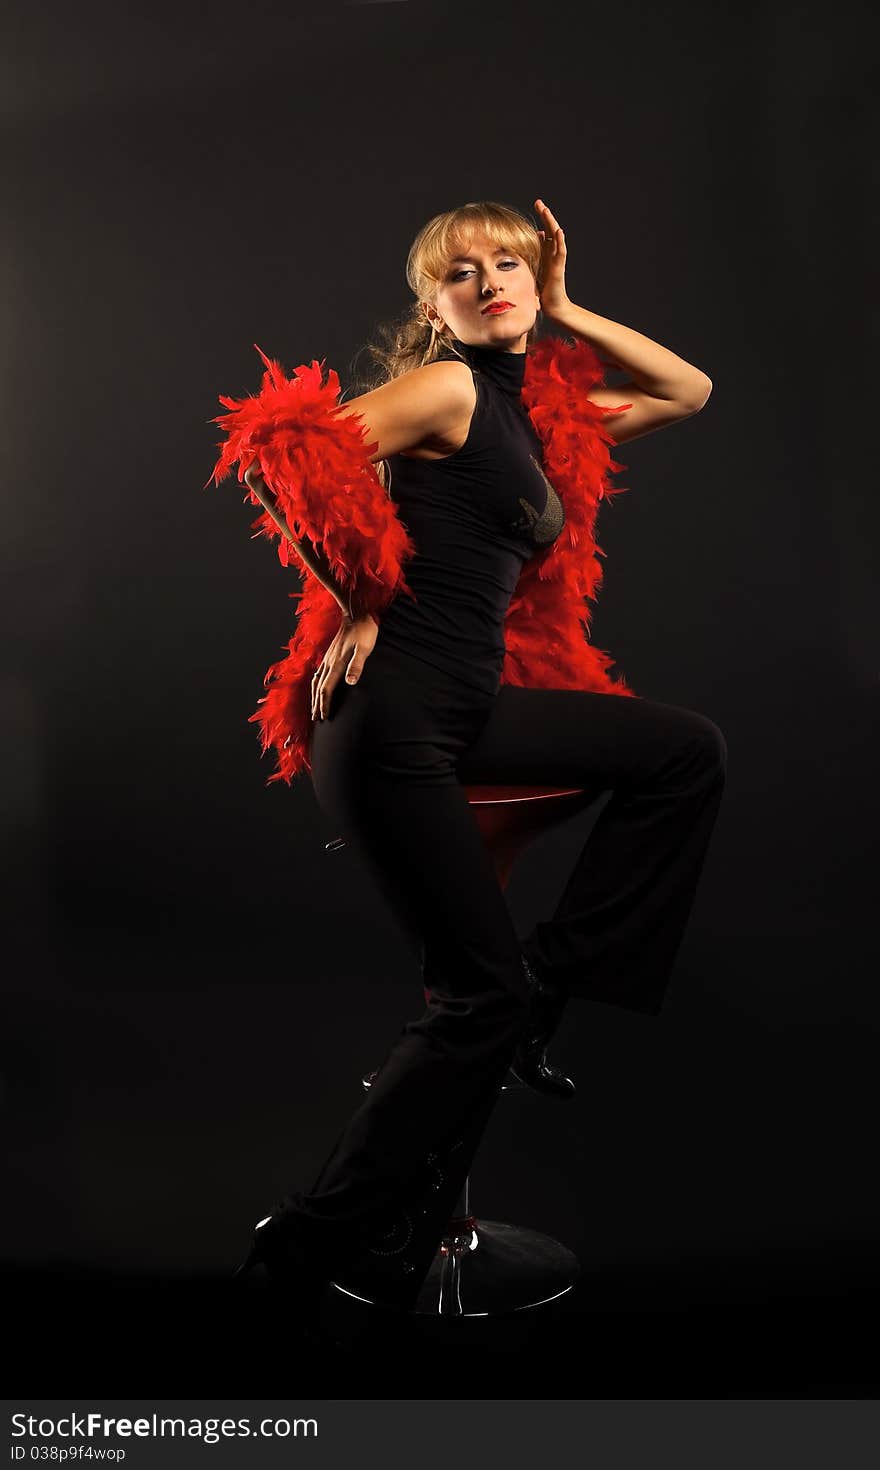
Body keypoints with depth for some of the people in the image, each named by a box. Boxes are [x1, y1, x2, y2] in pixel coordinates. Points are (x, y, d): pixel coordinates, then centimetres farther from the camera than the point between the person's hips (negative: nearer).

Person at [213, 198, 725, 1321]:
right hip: (392, 709, -9)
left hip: (474, 700, 9)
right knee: (480, 995, -8)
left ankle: (551, 976, 8)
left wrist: (567, 311, 19)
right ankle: (319, 1244, 7)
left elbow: (689, 393, 25)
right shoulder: (448, 386, -4)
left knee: (688, 751, 12)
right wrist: (359, 600, -10)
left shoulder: (545, 406, 18)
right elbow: (287, 453, -15)